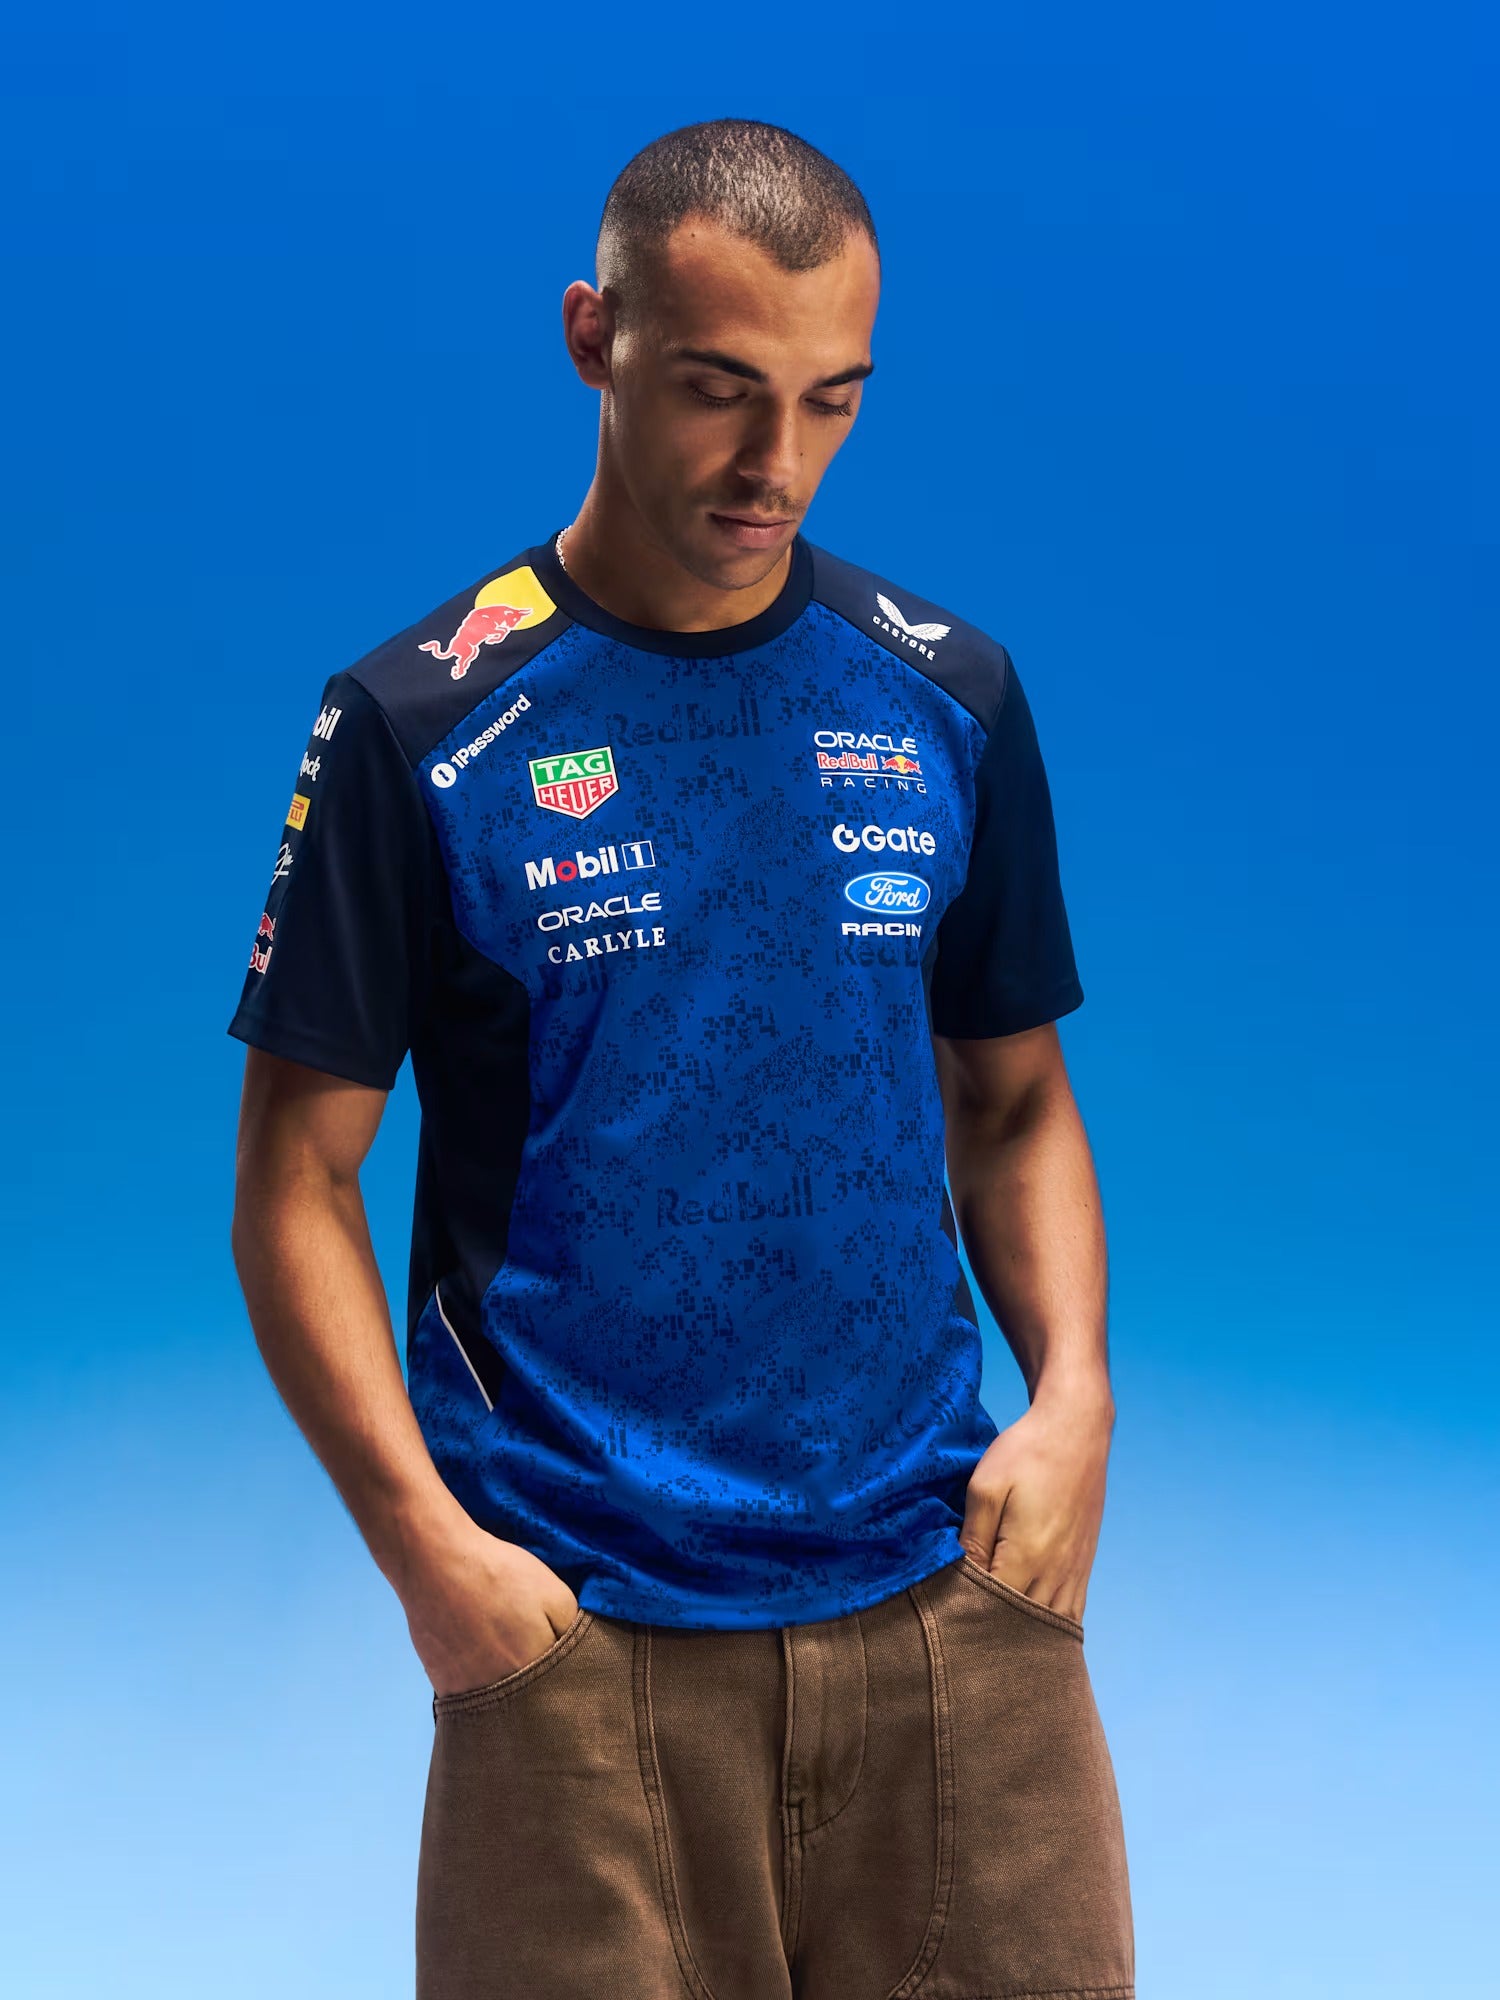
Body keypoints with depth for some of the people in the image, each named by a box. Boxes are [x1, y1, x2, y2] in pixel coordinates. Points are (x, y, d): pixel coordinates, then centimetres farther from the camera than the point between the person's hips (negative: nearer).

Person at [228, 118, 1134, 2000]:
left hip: (948, 1591, 3)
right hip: (577, 1632, -2)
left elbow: (1011, 1099, 13)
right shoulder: (419, 723, -3)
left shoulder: (950, 696, 7)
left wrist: (1074, 1392, -3)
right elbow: (299, 1178, -2)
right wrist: (421, 1538, -12)